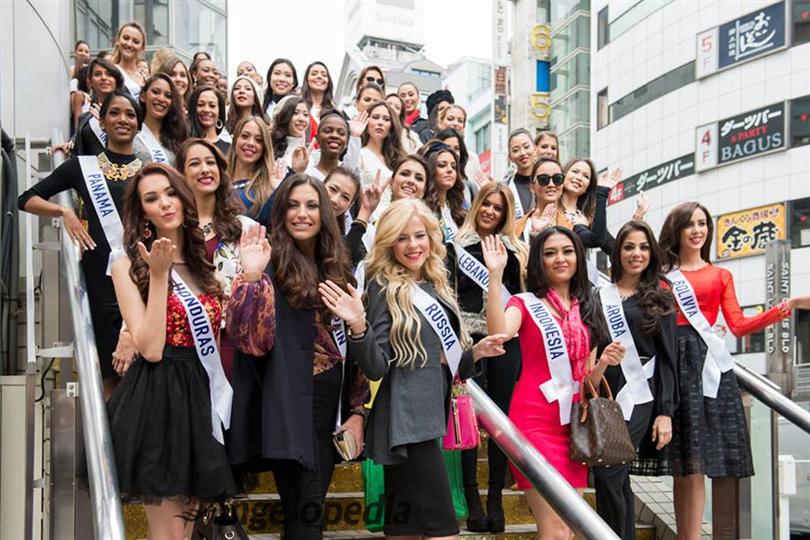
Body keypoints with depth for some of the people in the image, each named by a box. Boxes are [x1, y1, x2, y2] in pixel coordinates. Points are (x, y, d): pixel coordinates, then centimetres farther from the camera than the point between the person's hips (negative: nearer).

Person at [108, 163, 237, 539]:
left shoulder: (204, 264, 13)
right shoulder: (129, 266, -3)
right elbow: (151, 349, -14)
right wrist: (158, 275, -16)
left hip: (201, 396, 6)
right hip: (156, 401, -5)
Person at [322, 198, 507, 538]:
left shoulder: (435, 288, 15)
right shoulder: (385, 289, -7)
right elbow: (376, 368, -16)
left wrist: (474, 353, 7)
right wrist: (358, 326, -32)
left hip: (428, 418, 8)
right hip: (405, 422, -8)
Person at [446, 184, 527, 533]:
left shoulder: (515, 250, 16)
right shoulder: (458, 246, 7)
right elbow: (447, 292, 0)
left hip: (506, 339, 3)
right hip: (470, 338, -3)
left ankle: (496, 497, 12)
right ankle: (472, 498, 3)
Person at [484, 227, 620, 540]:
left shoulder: (587, 310, 15)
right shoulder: (525, 303, 0)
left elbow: (587, 379, 18)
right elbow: (499, 332, -24)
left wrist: (604, 363, -3)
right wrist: (495, 276, -28)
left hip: (574, 423, 6)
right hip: (535, 422, -6)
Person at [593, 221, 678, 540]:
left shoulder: (659, 299, 5)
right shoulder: (600, 296, 11)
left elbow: (667, 359, 2)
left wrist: (665, 412, -6)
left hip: (640, 397, -3)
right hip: (604, 396, 3)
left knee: (608, 474, -13)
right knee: (618, 479, 6)